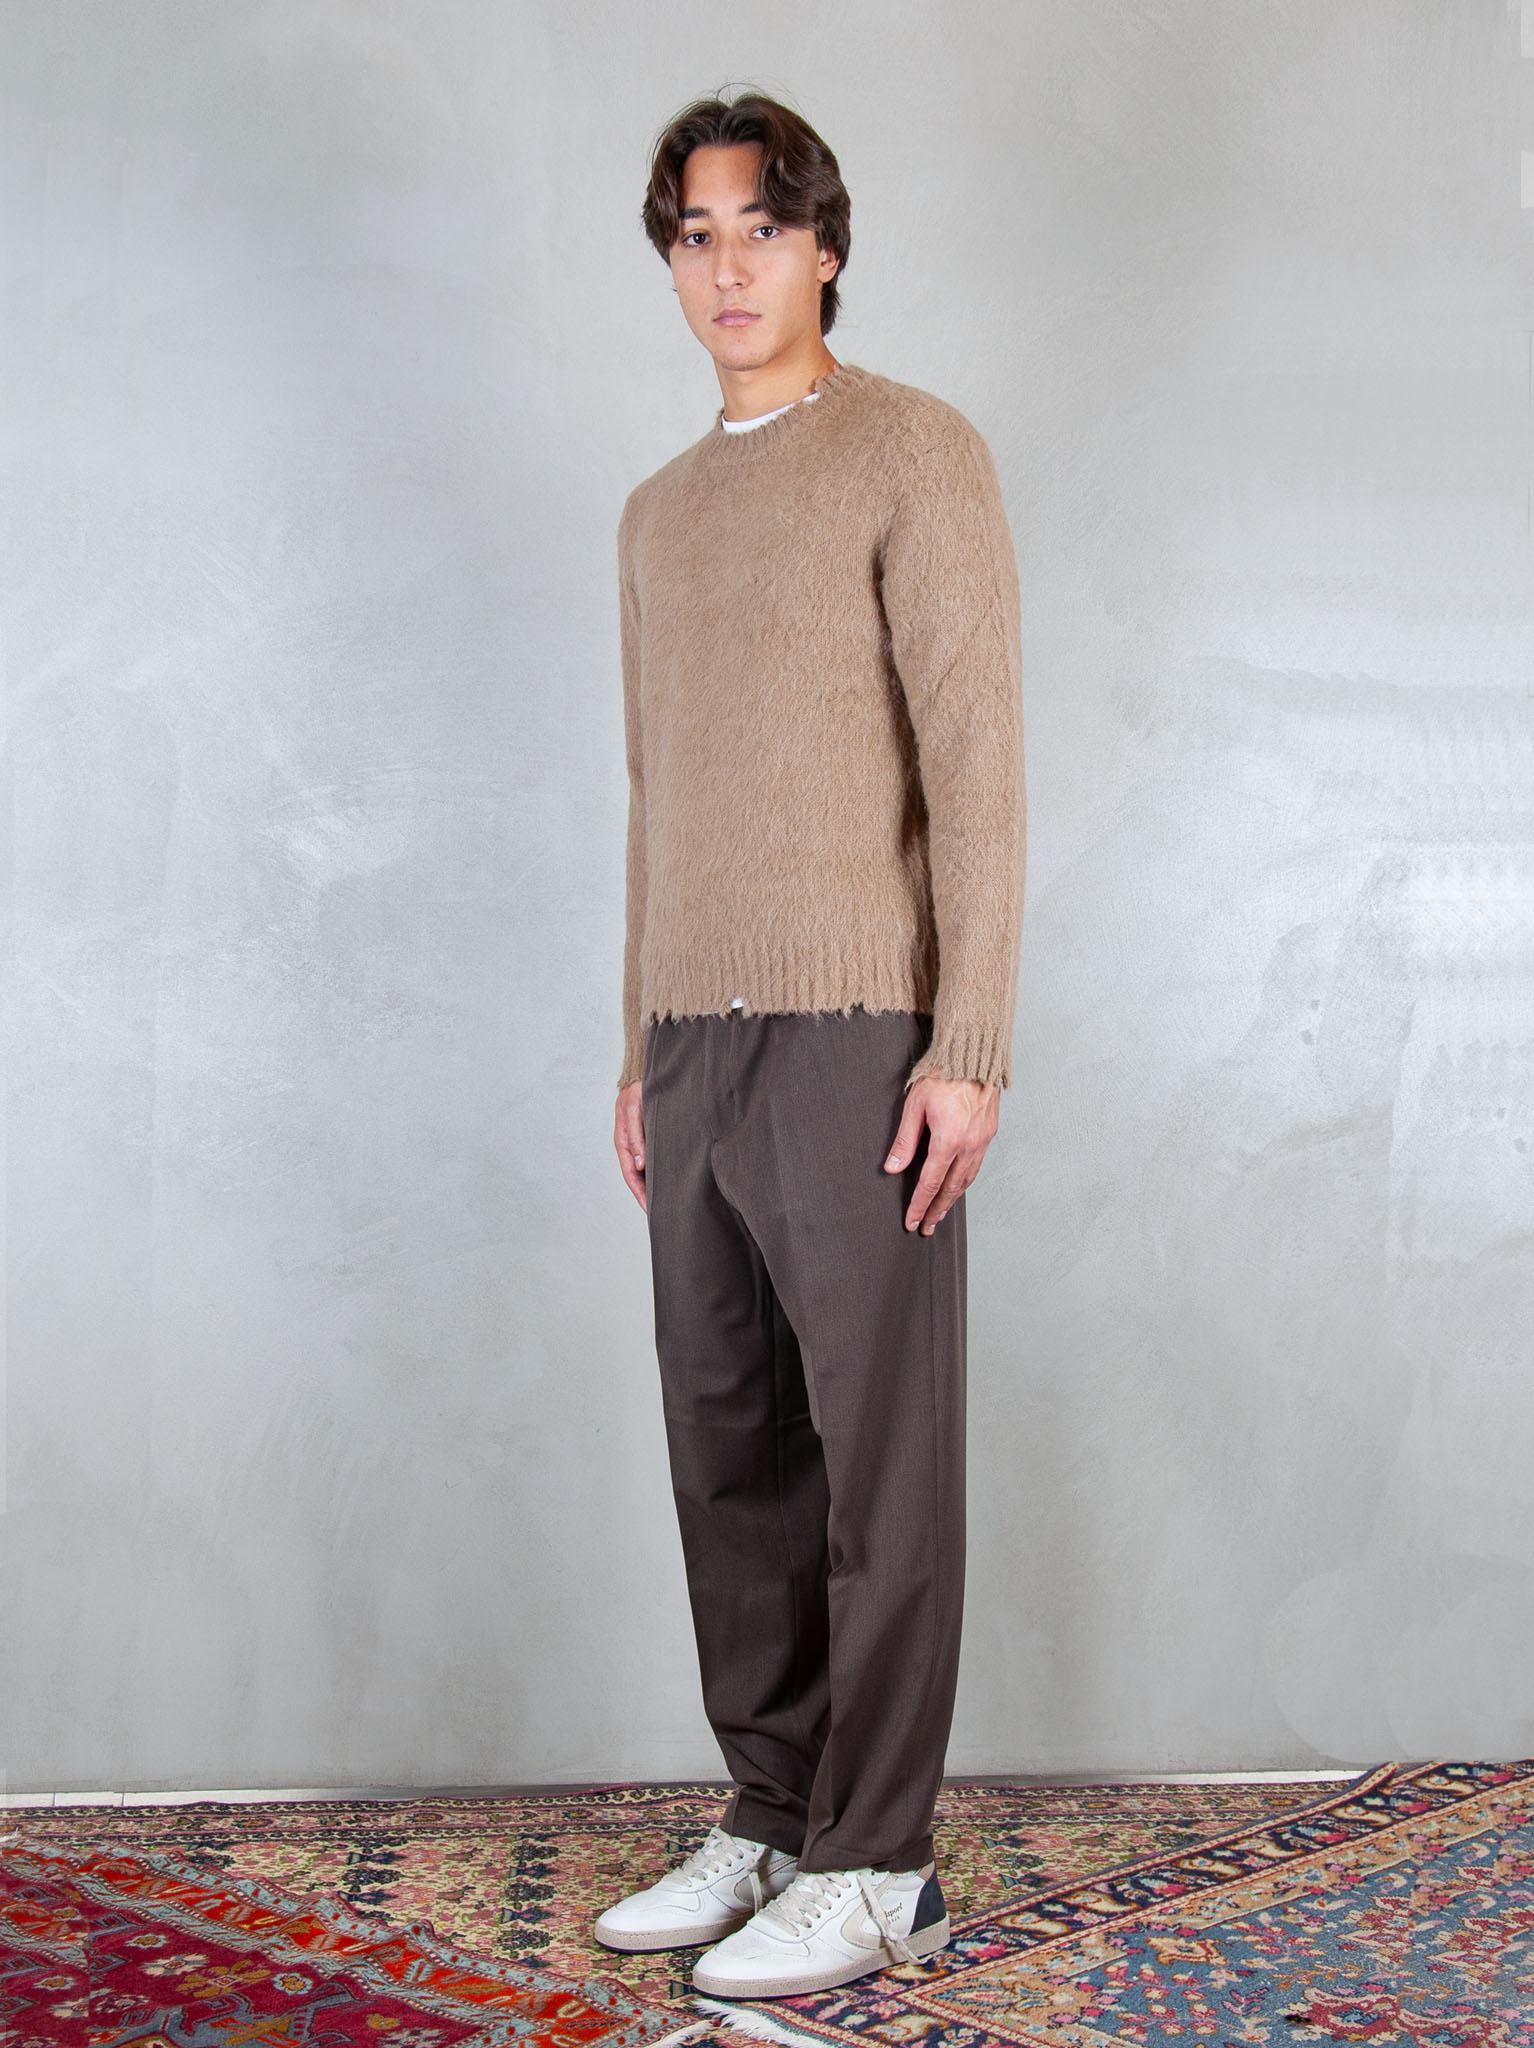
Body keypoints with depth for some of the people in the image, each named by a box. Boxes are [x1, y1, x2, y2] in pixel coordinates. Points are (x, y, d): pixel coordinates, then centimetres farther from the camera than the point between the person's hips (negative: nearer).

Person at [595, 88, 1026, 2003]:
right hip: (700, 1042, 7)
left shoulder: (917, 455, -3)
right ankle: (772, 1820, 18)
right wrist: (641, 1052, 17)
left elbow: (978, 763, -11)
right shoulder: (660, 515, 19)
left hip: (861, 1035, -7)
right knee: (731, 1447, 8)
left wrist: (970, 1050, -18)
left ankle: (875, 1866, 5)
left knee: (878, 1451, -3)